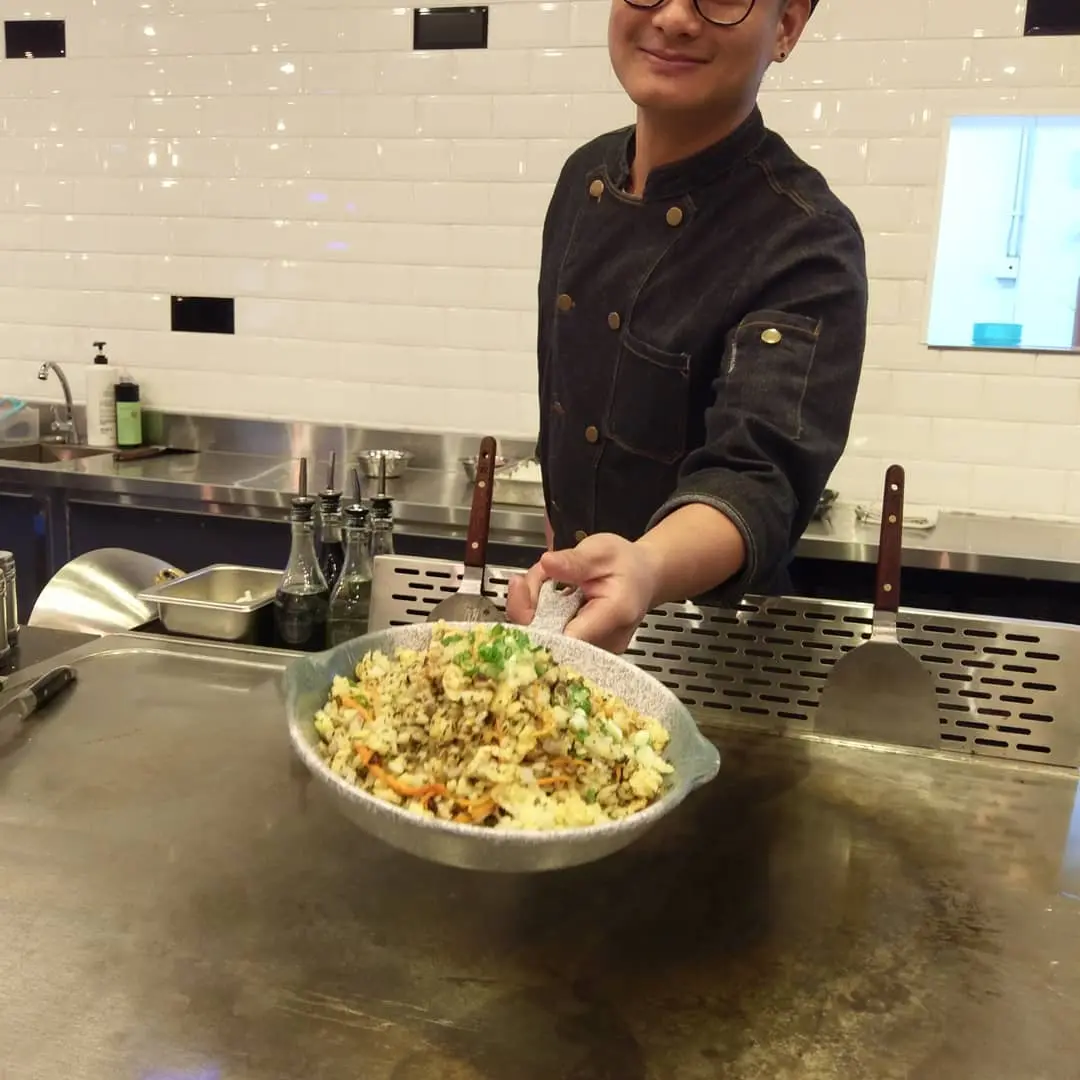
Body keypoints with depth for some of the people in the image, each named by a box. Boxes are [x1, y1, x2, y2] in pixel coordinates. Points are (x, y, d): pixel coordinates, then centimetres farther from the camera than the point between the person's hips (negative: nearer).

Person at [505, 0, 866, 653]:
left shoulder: (809, 243, -24)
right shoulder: (585, 175, -4)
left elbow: (758, 474, -36)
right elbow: (559, 400, 5)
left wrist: (650, 568, -56)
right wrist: (557, 534, 11)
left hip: (703, 629, -5)